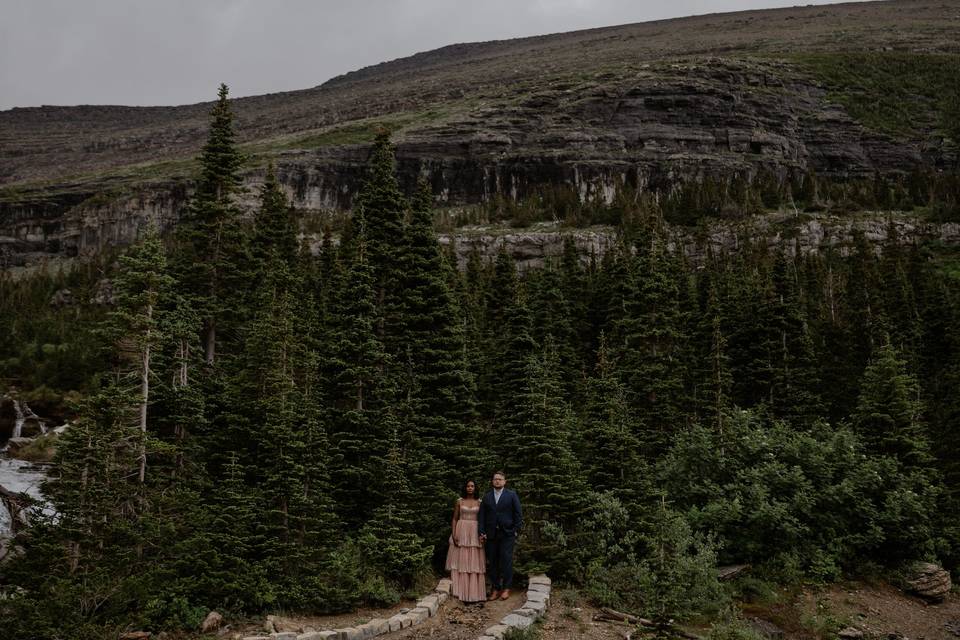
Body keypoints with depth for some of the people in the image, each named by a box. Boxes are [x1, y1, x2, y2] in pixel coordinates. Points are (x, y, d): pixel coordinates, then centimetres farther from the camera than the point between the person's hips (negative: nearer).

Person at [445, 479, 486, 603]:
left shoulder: (479, 502, 7)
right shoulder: (459, 501, 5)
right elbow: (454, 519, 4)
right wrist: (453, 534, -6)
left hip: (475, 533, 0)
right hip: (461, 532, 0)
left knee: (474, 561, 1)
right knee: (461, 560, 0)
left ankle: (474, 591, 7)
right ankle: (460, 590, 6)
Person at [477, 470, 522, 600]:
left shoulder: (511, 495, 4)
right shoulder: (486, 497, 11)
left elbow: (518, 514, 3)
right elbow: (482, 516, 9)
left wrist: (516, 530, -4)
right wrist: (481, 532, 1)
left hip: (507, 534, -3)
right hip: (491, 535, 3)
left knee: (506, 561, -3)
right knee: (492, 562, 4)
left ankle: (506, 588, 6)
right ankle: (495, 589, 11)